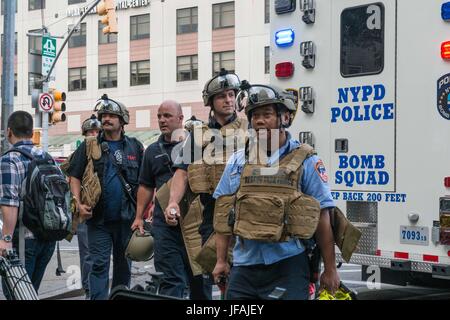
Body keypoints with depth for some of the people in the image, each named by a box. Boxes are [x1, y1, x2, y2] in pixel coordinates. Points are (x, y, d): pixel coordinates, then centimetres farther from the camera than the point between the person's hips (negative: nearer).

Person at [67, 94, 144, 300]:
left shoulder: (135, 147, 6)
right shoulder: (89, 146, 4)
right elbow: (74, 176, 2)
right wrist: (78, 203, -12)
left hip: (127, 218, 2)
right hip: (98, 219, -1)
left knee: (123, 265, 12)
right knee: (99, 264, -3)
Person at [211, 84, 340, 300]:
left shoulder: (305, 161, -1)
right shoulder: (237, 161, 9)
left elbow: (322, 217, -1)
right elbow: (224, 212, 11)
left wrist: (330, 270, -2)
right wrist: (221, 260, 6)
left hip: (287, 265, -3)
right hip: (244, 263, 3)